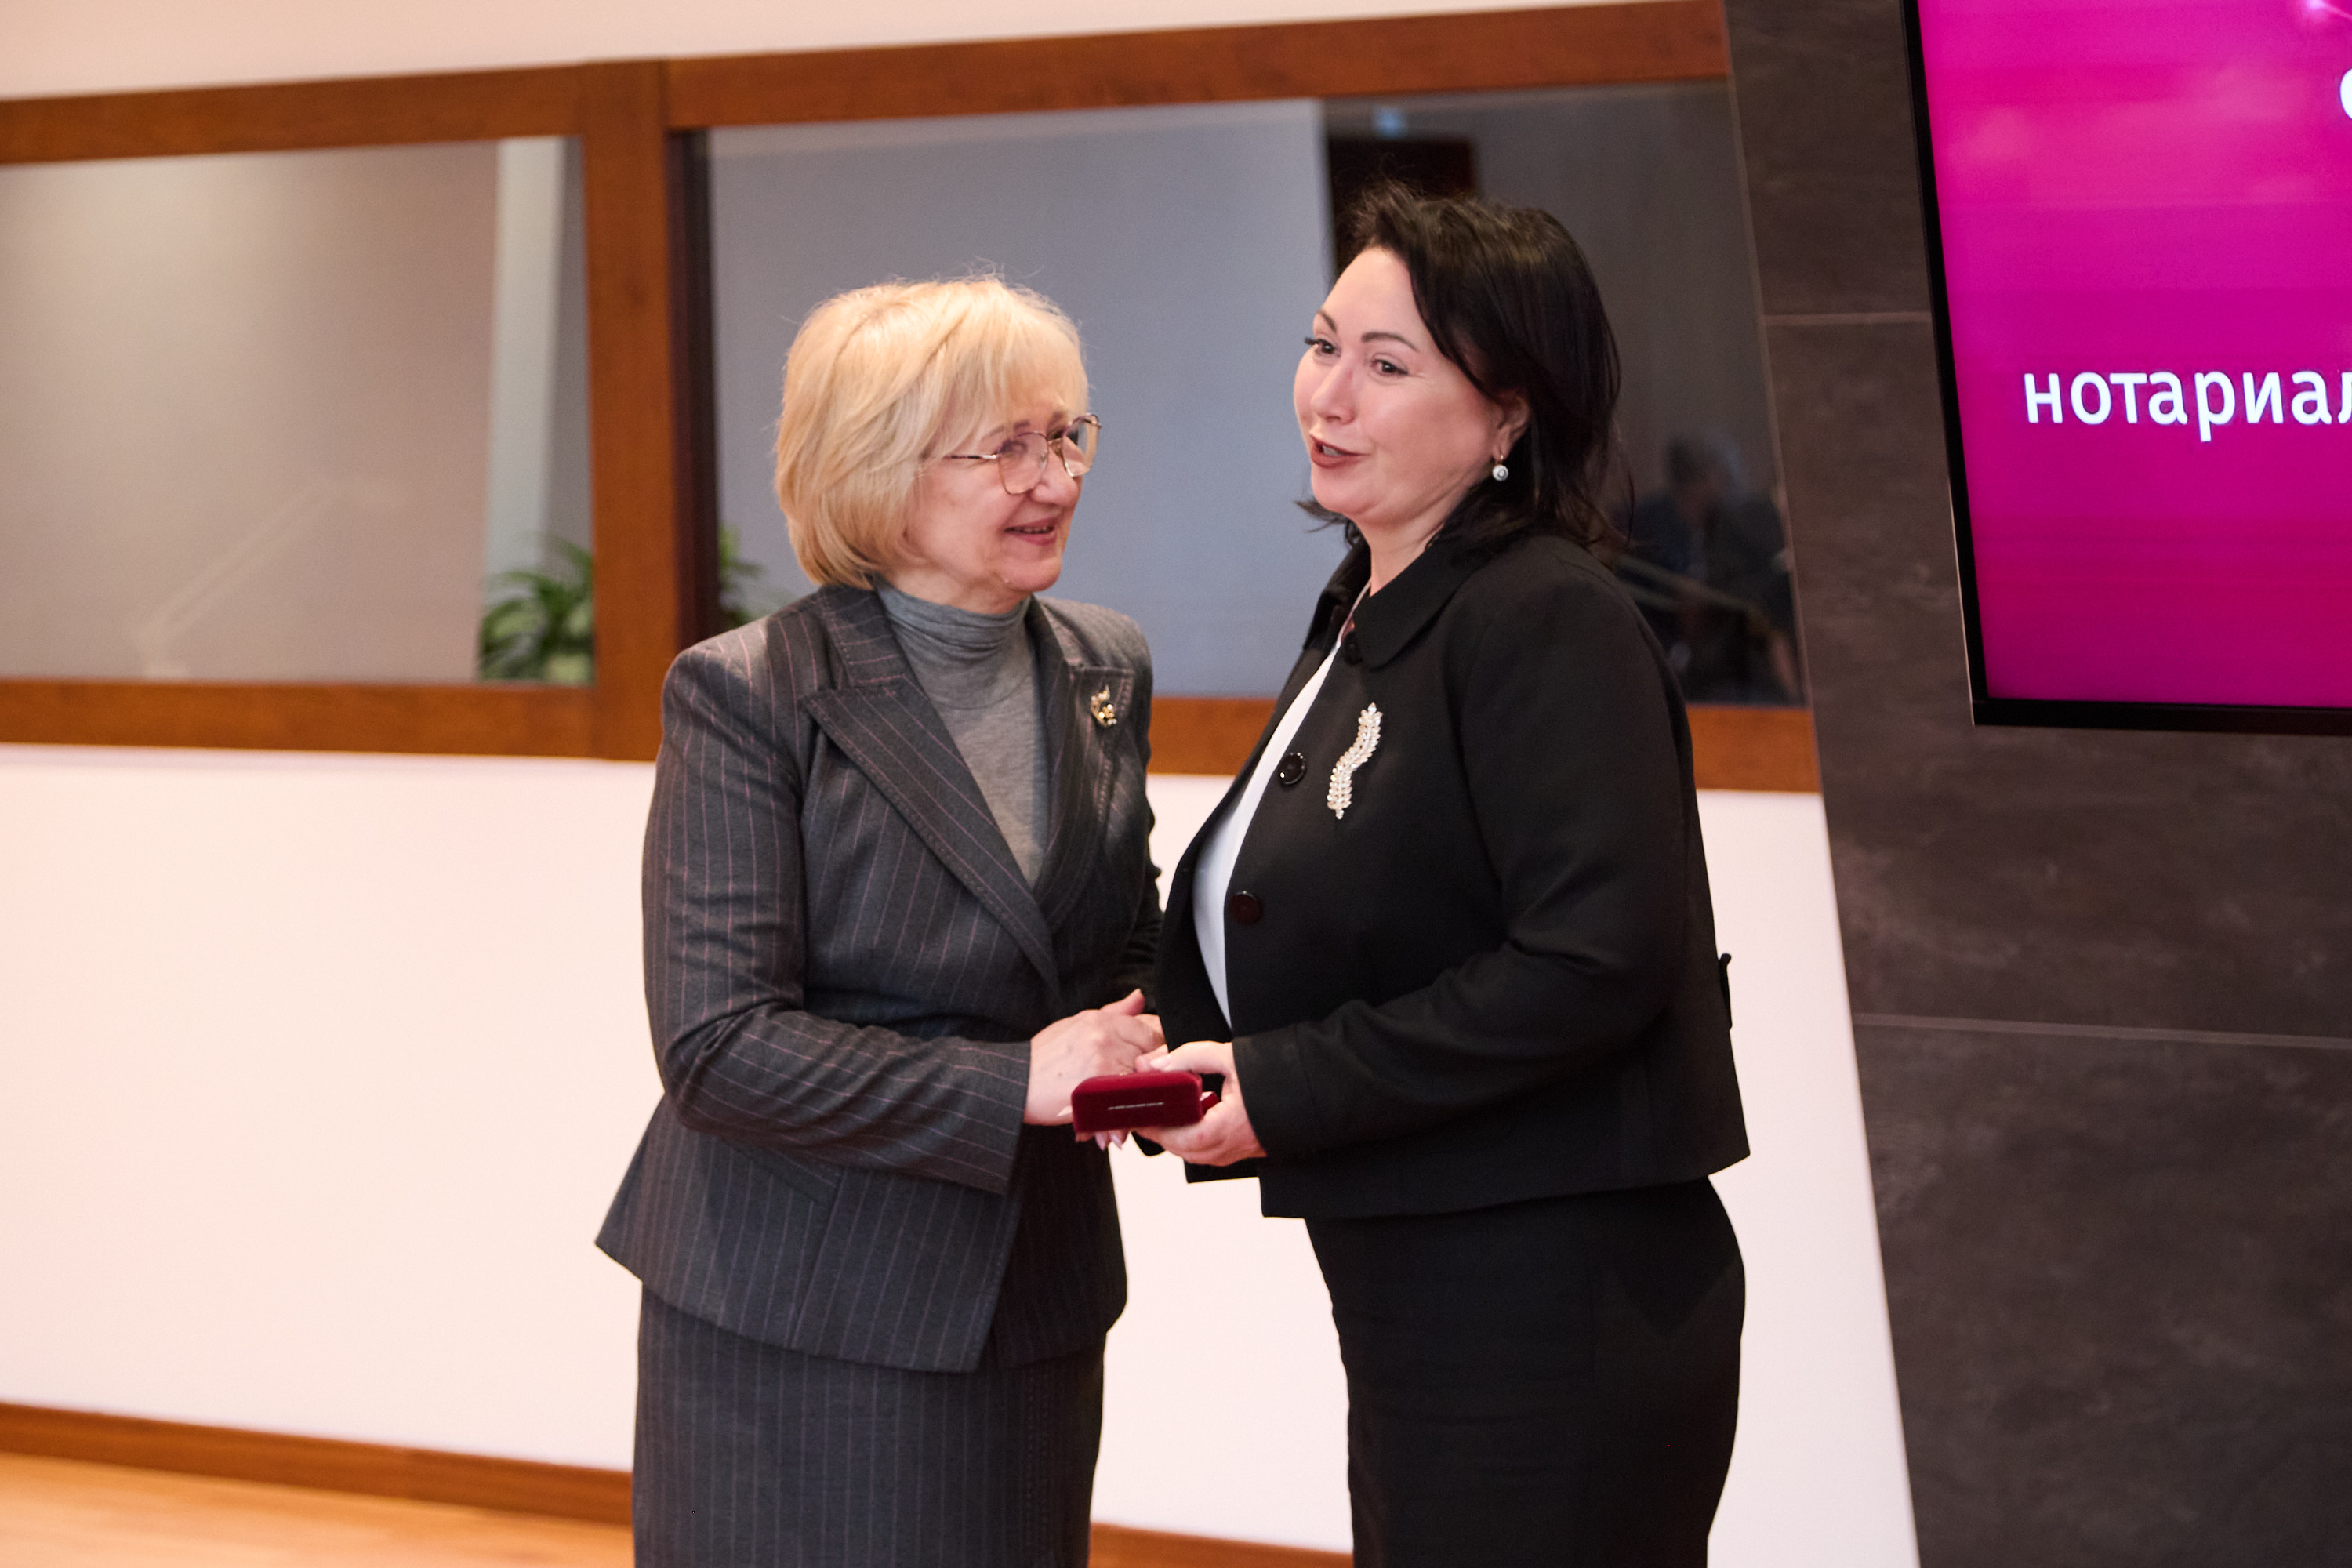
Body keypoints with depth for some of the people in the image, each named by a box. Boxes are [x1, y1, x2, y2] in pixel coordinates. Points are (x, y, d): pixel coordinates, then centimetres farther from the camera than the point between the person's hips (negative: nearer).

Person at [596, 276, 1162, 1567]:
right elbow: (717, 1046, -17)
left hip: (1030, 1303, 6)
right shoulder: (746, 697, -12)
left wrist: (1144, 1049, -6)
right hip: (796, 1322, -5)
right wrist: (1010, 1084, -23)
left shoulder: (1106, 670, 7)